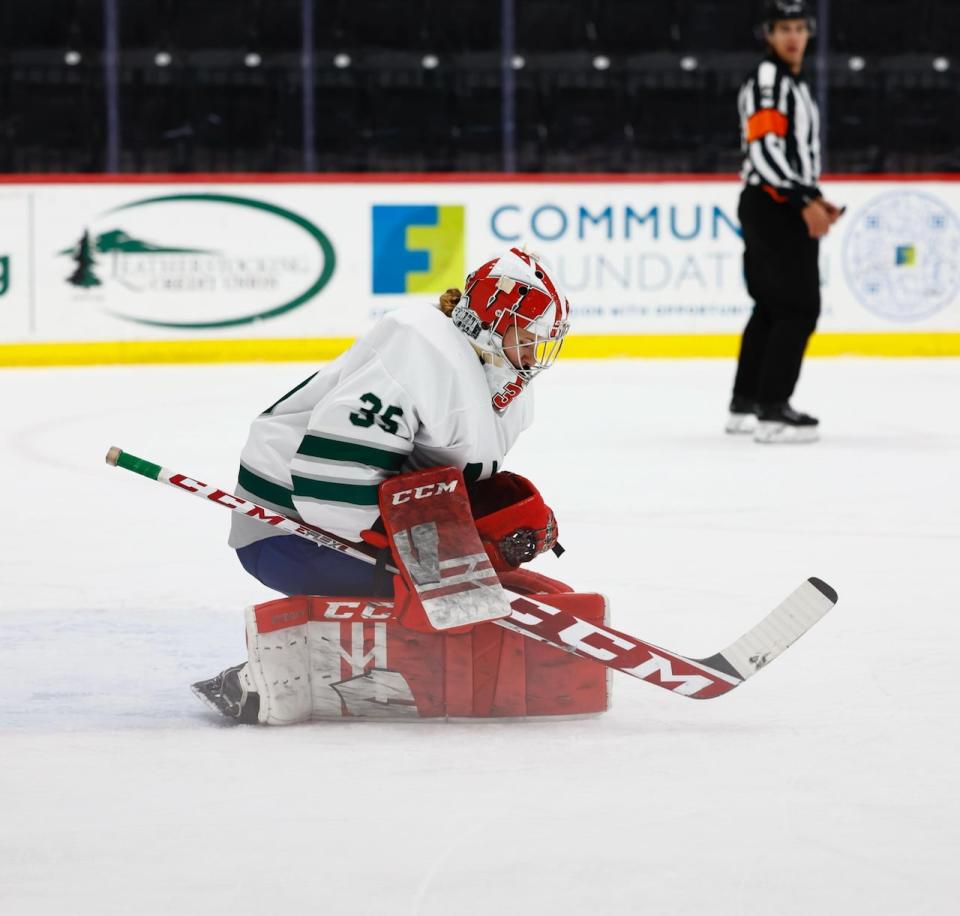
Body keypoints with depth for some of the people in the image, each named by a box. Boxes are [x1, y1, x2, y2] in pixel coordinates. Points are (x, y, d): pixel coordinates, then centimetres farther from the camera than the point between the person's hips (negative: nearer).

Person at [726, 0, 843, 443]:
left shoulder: (795, 84, 20)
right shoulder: (767, 80, -13)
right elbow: (765, 148, -23)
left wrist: (815, 200, 16)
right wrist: (804, 202, -26)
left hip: (786, 208, 10)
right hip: (773, 206, -10)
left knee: (772, 307, 14)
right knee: (799, 307, -13)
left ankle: (745, 405, 20)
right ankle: (771, 410, -15)